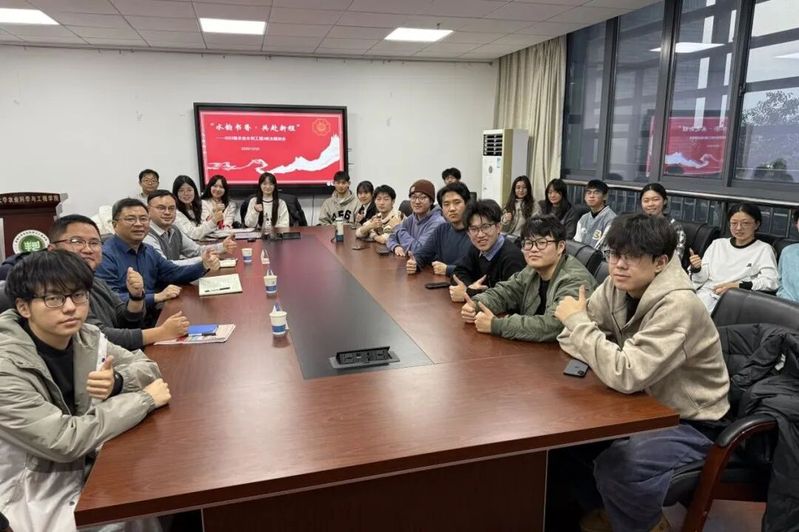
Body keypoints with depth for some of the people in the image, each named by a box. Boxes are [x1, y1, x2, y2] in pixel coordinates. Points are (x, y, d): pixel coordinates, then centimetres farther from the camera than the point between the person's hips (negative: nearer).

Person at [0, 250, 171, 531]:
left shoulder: (85, 337, -6)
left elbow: (146, 365, 2)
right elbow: (65, 441, -26)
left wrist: (118, 382, -21)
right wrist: (146, 399, -20)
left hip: (90, 468, 5)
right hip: (42, 502, -5)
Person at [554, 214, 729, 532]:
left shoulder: (677, 305, -30)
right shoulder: (618, 286, -7)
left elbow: (627, 375, -36)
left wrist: (577, 321, -28)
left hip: (689, 422, -7)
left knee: (615, 467, -30)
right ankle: (601, 506, 20)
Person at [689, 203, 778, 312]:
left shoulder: (763, 249, 7)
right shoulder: (717, 244, 18)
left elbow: (771, 281, -8)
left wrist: (737, 285, -20)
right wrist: (696, 269, -8)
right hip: (704, 295, 3)